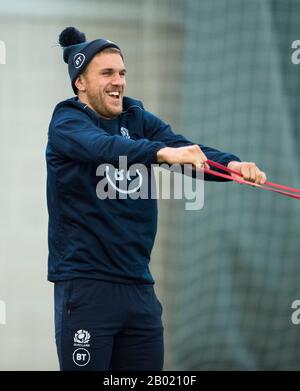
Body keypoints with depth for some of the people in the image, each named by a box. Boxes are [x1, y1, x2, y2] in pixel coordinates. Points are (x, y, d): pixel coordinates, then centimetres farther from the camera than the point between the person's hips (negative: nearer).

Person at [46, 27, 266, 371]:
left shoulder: (139, 119, 9)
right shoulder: (66, 122, -6)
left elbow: (188, 150, -7)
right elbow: (104, 147, -27)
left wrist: (230, 164, -28)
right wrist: (163, 152, -43)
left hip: (139, 286, 6)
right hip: (84, 286, -5)